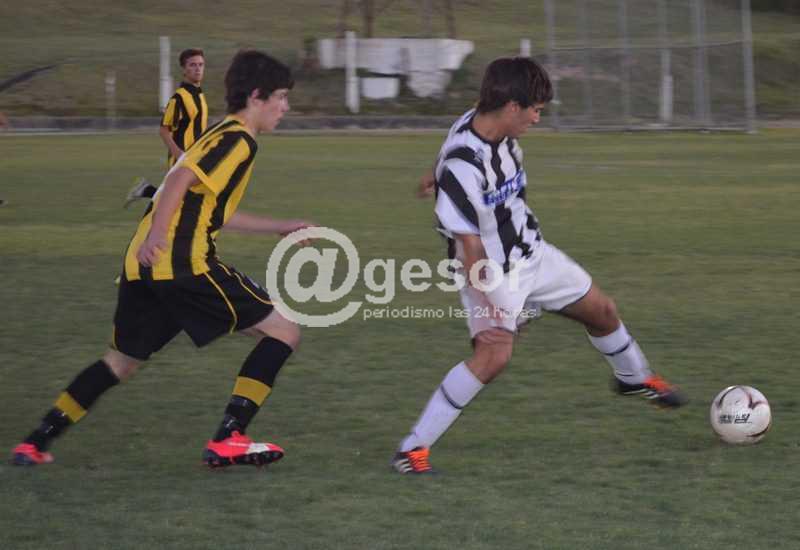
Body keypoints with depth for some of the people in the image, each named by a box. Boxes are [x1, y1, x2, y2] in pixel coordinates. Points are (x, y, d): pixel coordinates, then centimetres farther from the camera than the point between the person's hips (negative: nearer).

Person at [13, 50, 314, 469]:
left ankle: (35, 444, 19)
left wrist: (282, 227, 38)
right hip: (185, 263, -9)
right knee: (284, 331, -2)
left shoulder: (220, 135, 26)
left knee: (121, 361, 23)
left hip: (143, 265, 10)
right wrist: (157, 234, -31)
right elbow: (181, 178, -21)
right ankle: (227, 441, -8)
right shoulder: (238, 140, -5)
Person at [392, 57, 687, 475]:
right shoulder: (462, 167, -32)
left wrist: (437, 176, 37)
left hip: (532, 254, 9)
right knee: (494, 354, -29)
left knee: (601, 311, 21)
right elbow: (469, 243, -31)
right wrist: (487, 304, -34)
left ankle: (634, 378, 55)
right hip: (492, 273, -9)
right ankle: (412, 449, -21)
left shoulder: (493, 127, -7)